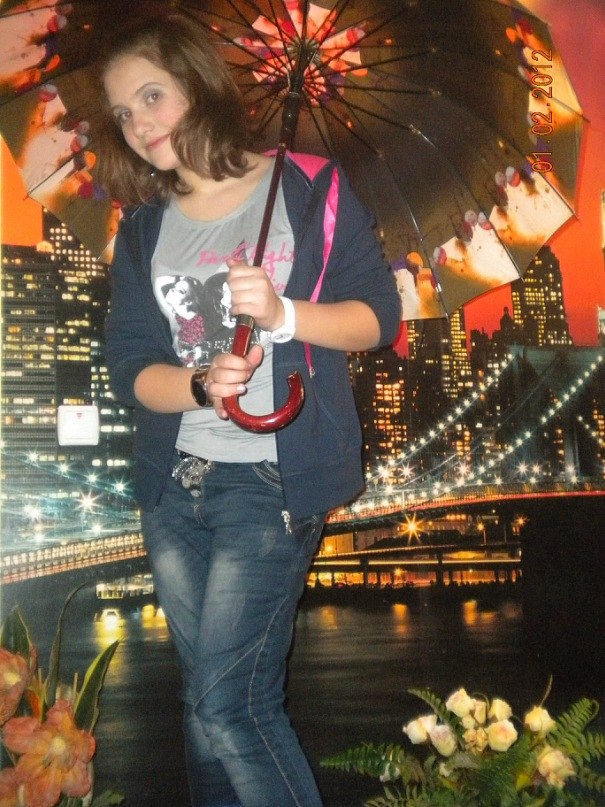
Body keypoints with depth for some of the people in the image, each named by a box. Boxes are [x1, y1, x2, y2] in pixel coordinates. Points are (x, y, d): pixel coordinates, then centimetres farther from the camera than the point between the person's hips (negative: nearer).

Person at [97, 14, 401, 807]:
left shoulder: (309, 189, -1)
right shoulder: (143, 229, 9)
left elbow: (378, 314, -2)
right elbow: (129, 368, 4)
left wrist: (283, 313, -21)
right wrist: (201, 385, -17)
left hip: (274, 479, -5)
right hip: (173, 482, 5)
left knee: (229, 703, -9)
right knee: (207, 697, 14)